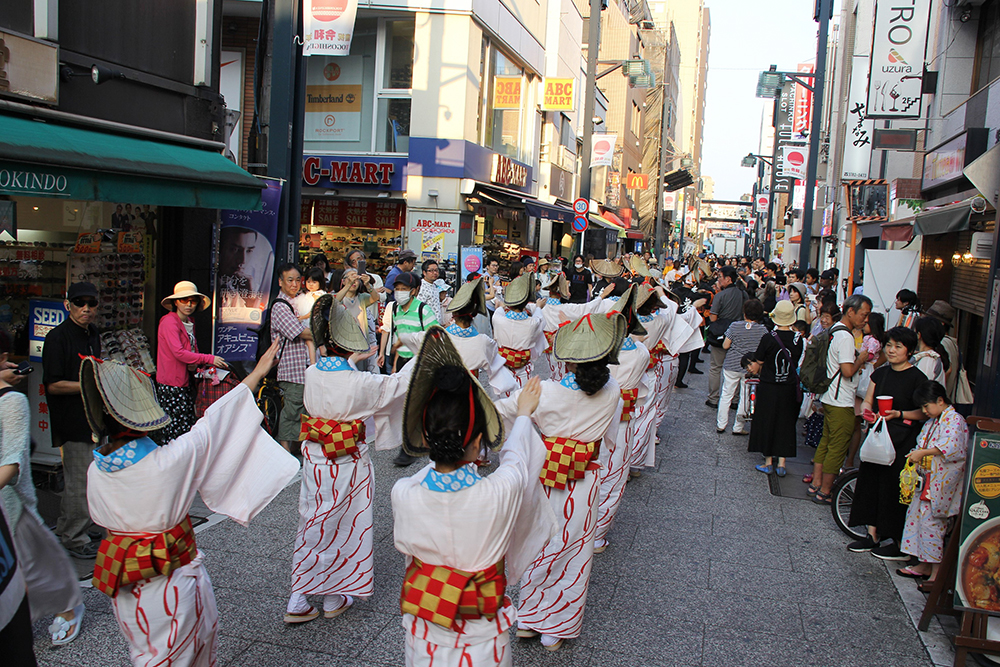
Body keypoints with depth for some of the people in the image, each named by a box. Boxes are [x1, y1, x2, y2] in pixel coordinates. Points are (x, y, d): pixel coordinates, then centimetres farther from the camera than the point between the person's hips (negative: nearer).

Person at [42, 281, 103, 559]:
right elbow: (53, 385, -18)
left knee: (76, 479, 18)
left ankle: (65, 531, 32)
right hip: (73, 422, -9)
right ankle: (75, 540, 10)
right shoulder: (58, 338, -14)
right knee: (79, 481, -3)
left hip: (91, 418, 9)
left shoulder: (92, 333, 13)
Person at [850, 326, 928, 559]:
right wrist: (867, 411, -10)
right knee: (870, 481, 9)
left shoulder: (917, 377, -9)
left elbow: (924, 412, -11)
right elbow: (867, 400, 12)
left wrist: (899, 414, -24)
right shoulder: (881, 373, 10)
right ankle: (872, 536, 21)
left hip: (903, 441, -6)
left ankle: (900, 544, 9)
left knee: (895, 488, -3)